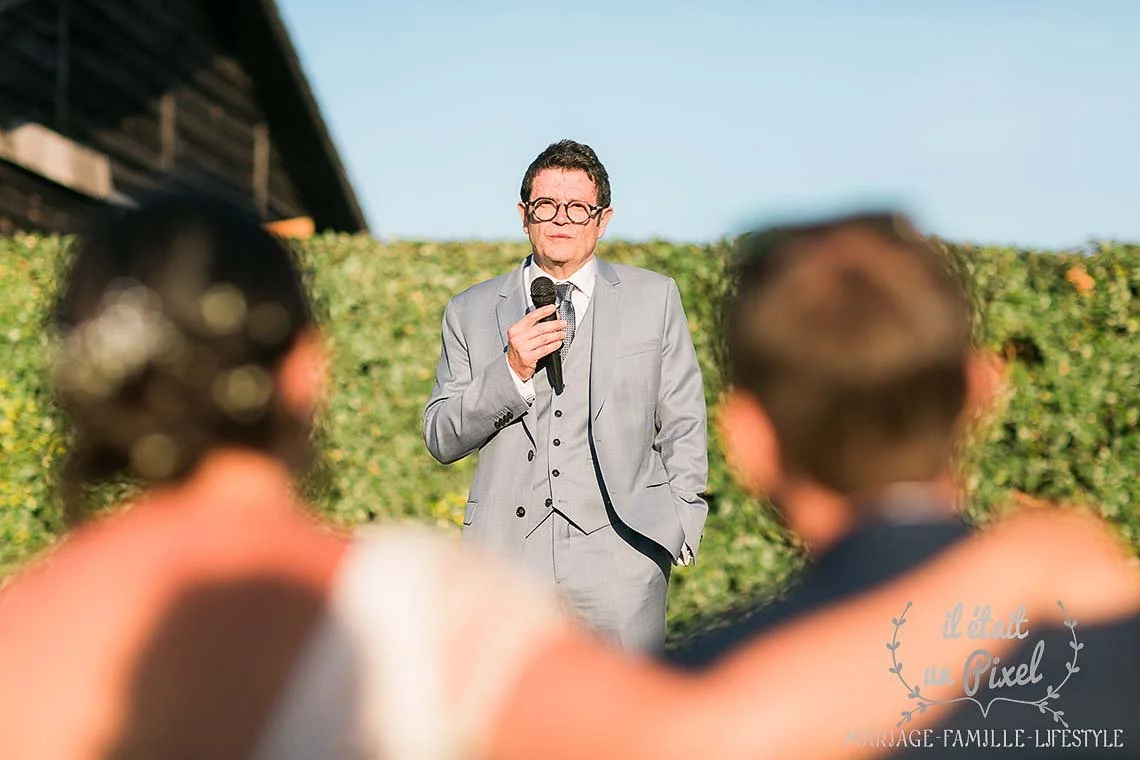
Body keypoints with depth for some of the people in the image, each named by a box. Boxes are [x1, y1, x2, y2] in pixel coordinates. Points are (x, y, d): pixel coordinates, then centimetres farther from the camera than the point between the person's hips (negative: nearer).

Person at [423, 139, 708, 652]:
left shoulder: (654, 298, 10)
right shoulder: (470, 311, 11)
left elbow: (683, 426, 13)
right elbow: (441, 440, 7)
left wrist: (679, 528, 6)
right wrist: (512, 372, -7)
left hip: (618, 557, -1)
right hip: (506, 556, 1)